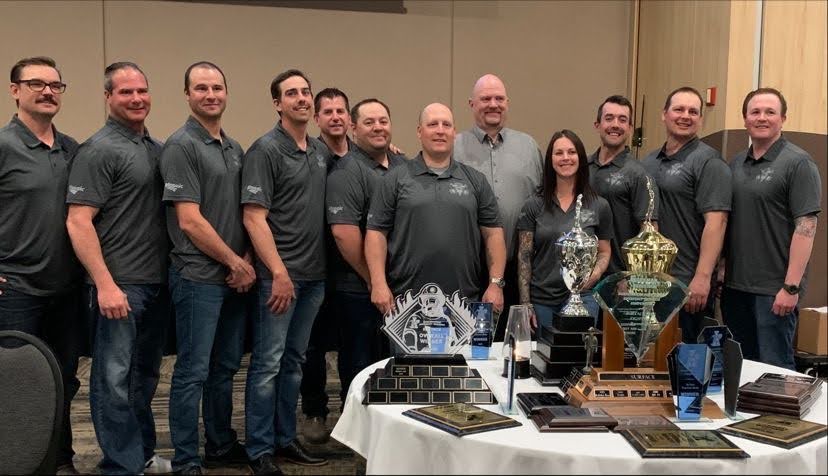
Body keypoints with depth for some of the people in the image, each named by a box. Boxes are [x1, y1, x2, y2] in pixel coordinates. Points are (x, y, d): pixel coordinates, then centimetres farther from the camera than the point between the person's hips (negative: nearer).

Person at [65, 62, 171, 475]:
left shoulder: (157, 149, 13)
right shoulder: (99, 150, -9)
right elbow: (78, 222, -15)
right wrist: (105, 285, -20)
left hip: (157, 285, 7)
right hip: (119, 287, -7)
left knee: (144, 377, 17)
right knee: (115, 380, 2)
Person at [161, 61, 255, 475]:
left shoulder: (235, 149, 13)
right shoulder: (181, 146, -10)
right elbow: (190, 222, -16)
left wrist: (246, 262, -1)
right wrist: (236, 263, -10)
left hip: (236, 279, 7)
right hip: (199, 278, -7)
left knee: (225, 367, 16)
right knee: (193, 372, 0)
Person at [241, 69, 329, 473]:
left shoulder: (322, 151, 11)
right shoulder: (265, 150, -9)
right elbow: (253, 218, -14)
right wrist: (279, 273, -18)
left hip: (314, 274, 7)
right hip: (279, 274, -7)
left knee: (293, 361, 15)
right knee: (268, 363, 0)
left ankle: (285, 439, 26)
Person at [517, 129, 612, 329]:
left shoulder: (599, 206, 4)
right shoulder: (534, 206, 3)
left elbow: (604, 252, 12)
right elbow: (524, 257, 2)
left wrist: (595, 274, -10)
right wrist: (525, 304, -3)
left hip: (581, 296, 0)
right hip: (540, 300, 0)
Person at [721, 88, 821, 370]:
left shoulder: (798, 163, -7)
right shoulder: (736, 164, 12)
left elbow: (806, 227, -13)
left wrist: (791, 287, -18)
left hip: (773, 290, -6)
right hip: (735, 285, 6)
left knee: (774, 368, 1)